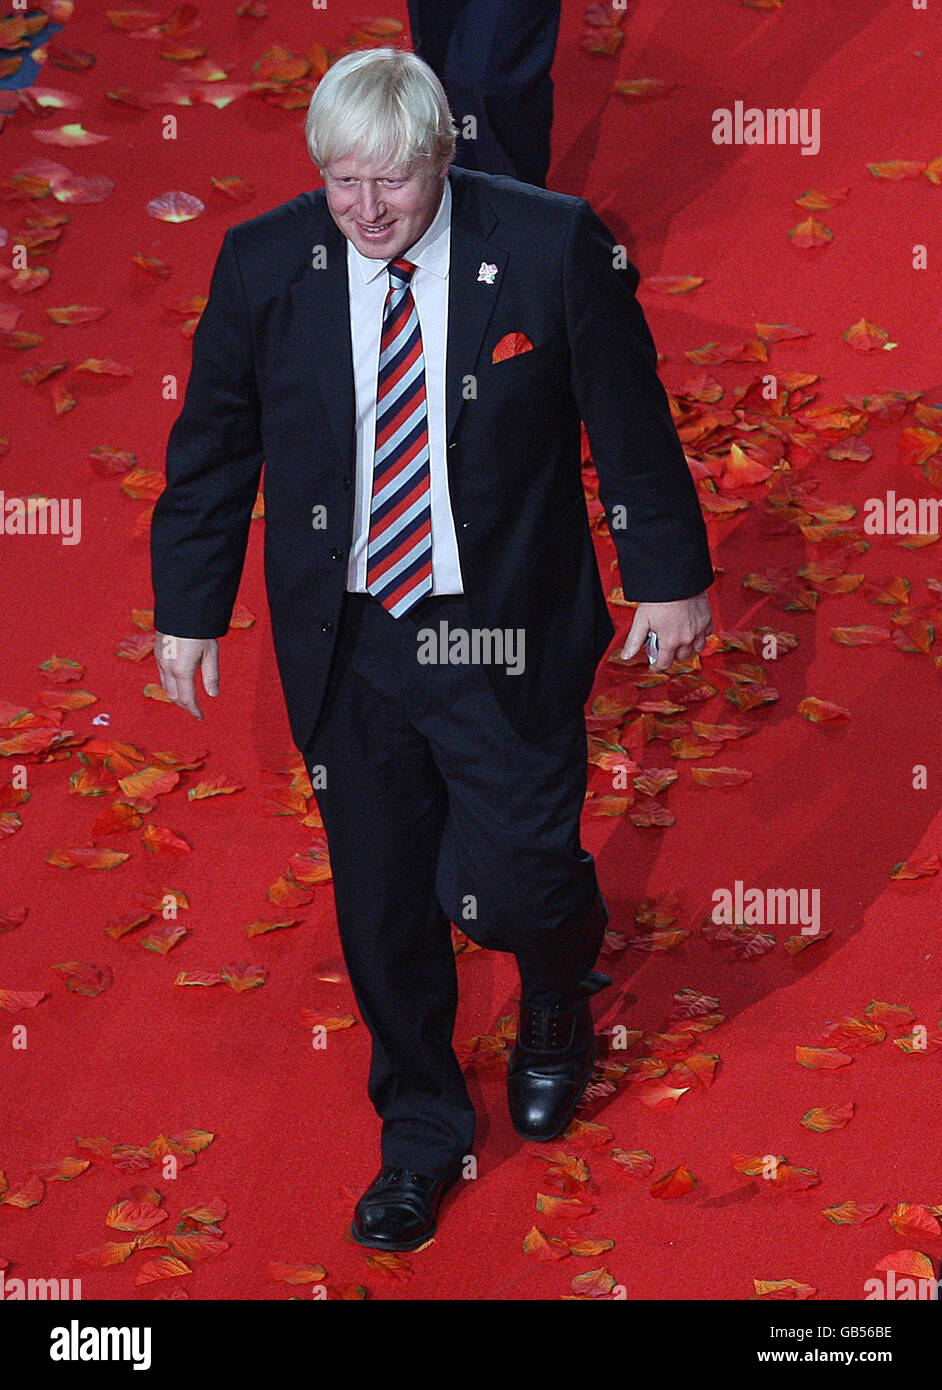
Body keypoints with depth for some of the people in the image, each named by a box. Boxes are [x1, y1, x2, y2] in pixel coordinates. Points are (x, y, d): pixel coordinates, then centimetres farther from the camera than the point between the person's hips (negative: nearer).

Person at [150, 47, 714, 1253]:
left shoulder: (553, 248, -13)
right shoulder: (263, 264, -7)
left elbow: (629, 421, -2)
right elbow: (212, 445, 5)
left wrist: (668, 574, 3)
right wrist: (189, 608, 8)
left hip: (505, 635, -2)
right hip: (344, 643, 2)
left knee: (509, 884, -3)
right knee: (382, 904, 12)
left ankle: (559, 998, 36)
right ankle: (419, 1132, 35)